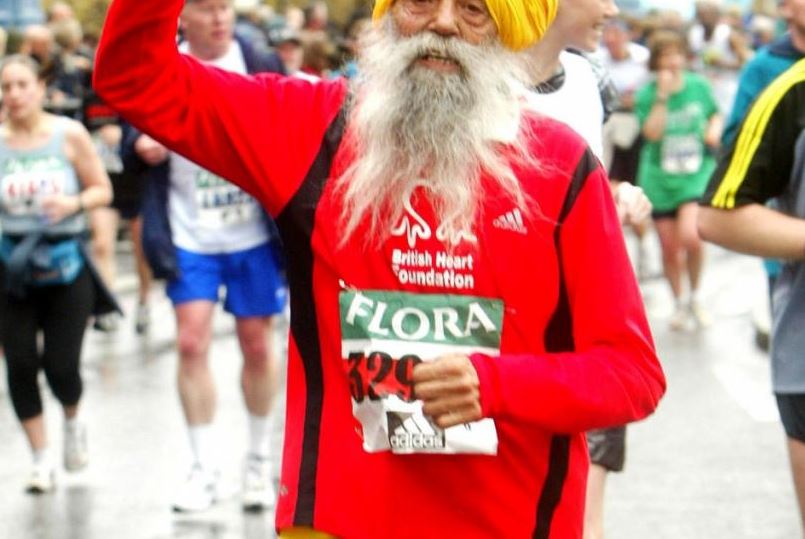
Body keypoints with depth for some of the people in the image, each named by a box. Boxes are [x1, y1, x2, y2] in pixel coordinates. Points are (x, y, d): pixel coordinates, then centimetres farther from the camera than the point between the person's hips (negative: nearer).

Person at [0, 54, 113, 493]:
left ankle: (73, 420, 33)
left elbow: (102, 190, 2)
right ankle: (41, 460, 12)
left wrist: (73, 202, -16)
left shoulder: (69, 135, -4)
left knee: (60, 366, -3)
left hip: (65, 266, -1)